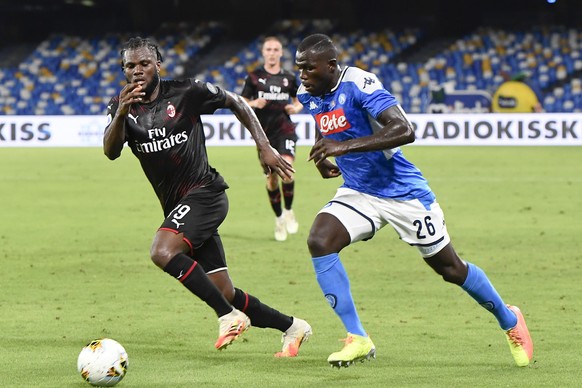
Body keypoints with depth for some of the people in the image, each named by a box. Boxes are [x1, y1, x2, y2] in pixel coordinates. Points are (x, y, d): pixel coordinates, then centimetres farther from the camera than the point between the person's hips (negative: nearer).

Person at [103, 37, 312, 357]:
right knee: (224, 292, 3)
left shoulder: (185, 93, -5)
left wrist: (264, 147, 0)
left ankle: (229, 316, -21)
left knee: (162, 252, -30)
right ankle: (291, 327, 20)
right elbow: (111, 151, -13)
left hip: (204, 192, -5)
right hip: (176, 206, 6)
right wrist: (122, 112, -31)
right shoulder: (122, 106, 4)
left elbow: (236, 103, 8)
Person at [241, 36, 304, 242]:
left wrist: (295, 108, -4)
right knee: (271, 179, 4)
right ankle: (279, 219, 23)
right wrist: (254, 103, -14)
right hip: (264, 133, 1)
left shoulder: (289, 78, 7)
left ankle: (288, 211, -2)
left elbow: (298, 102, 18)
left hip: (285, 130, -1)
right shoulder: (254, 77, 4)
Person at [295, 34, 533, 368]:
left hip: (403, 191, -6)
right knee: (319, 241, -20)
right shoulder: (309, 95, -1)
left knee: (450, 268, 5)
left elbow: (404, 130, -35)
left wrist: (345, 146, -40)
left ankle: (510, 320, 32)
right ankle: (358, 339, -13)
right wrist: (323, 154, 4)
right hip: (358, 193, 6)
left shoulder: (359, 84, -24)